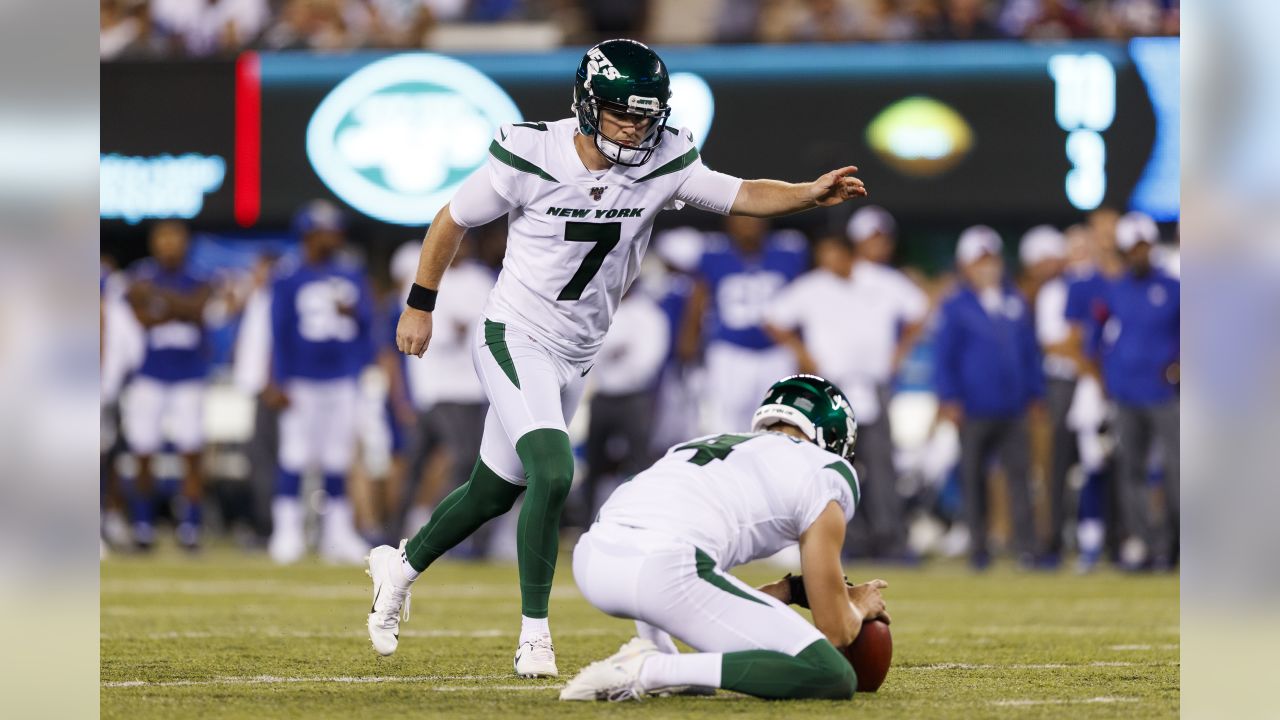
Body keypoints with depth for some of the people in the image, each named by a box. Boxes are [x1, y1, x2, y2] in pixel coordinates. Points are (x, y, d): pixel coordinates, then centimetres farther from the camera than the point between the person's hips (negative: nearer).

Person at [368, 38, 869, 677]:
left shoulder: (662, 163, -8)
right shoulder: (531, 157, -18)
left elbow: (740, 195, -9)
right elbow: (453, 221, -4)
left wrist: (811, 193, -28)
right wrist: (419, 306, 2)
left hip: (574, 359, 6)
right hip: (515, 339, -6)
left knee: (495, 492, 17)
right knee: (552, 474, -24)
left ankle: (400, 567, 42)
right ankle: (534, 634, -15)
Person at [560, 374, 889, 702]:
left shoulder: (707, 445, 35)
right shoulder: (824, 476, 16)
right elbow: (835, 632, 16)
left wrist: (793, 590, 44)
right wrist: (860, 606, 37)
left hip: (589, 562, 8)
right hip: (664, 574, -8)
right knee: (835, 679, -5)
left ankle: (652, 649, 16)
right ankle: (650, 671, -14)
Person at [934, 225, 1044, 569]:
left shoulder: (1016, 302, 11)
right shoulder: (956, 307, 0)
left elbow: (1030, 350, 16)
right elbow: (944, 356, -1)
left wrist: (1035, 393, 12)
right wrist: (949, 399, -8)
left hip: (1013, 409, 3)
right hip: (974, 409, -2)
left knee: (1019, 473, -5)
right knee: (973, 477, 3)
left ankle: (1026, 547, -6)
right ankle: (978, 548, 10)